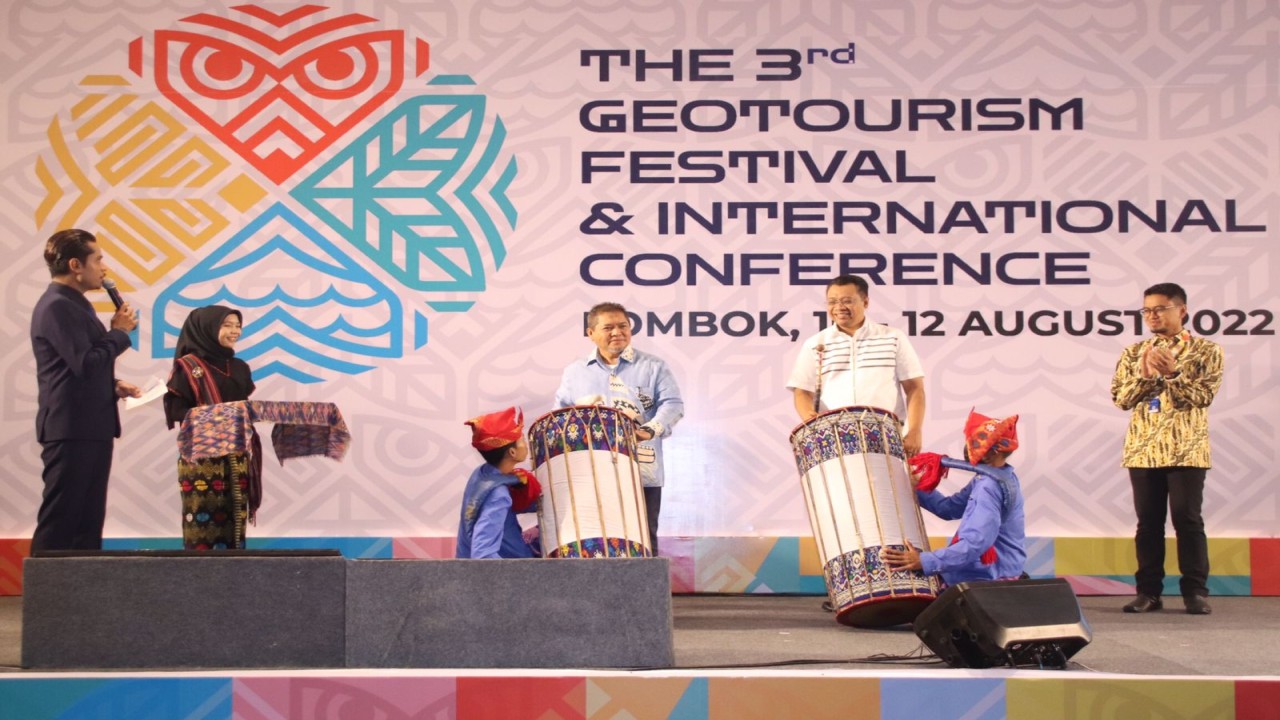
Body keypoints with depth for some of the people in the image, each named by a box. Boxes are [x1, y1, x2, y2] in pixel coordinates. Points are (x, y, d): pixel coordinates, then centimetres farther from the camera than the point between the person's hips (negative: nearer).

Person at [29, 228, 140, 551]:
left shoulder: (73, 305, 18)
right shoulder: (57, 306, -15)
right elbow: (86, 364, -22)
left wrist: (113, 386, 9)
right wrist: (119, 332, -8)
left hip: (90, 428, 10)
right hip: (72, 430, -10)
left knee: (88, 521, 11)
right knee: (59, 523, -6)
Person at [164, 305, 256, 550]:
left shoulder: (240, 368, 17)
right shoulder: (187, 366, -2)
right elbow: (176, 408, -9)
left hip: (237, 455, 6)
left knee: (235, 517, 4)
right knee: (203, 518, -7)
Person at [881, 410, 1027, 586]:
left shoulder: (990, 487, -25)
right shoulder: (991, 478, 9)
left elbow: (976, 543, -34)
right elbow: (950, 508, 12)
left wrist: (925, 561, -40)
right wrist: (914, 487, 2)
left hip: (991, 582, -10)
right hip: (996, 573, 10)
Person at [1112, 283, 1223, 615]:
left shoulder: (1206, 350, 3)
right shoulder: (1134, 353, 11)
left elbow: (1204, 395, -8)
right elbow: (1120, 398, 3)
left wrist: (1173, 372, -19)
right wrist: (1145, 374, -12)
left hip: (1187, 450, -3)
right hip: (1143, 449, 3)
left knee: (1188, 519, -4)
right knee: (1148, 522, 5)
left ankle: (1195, 591, 4)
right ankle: (1148, 591, 10)